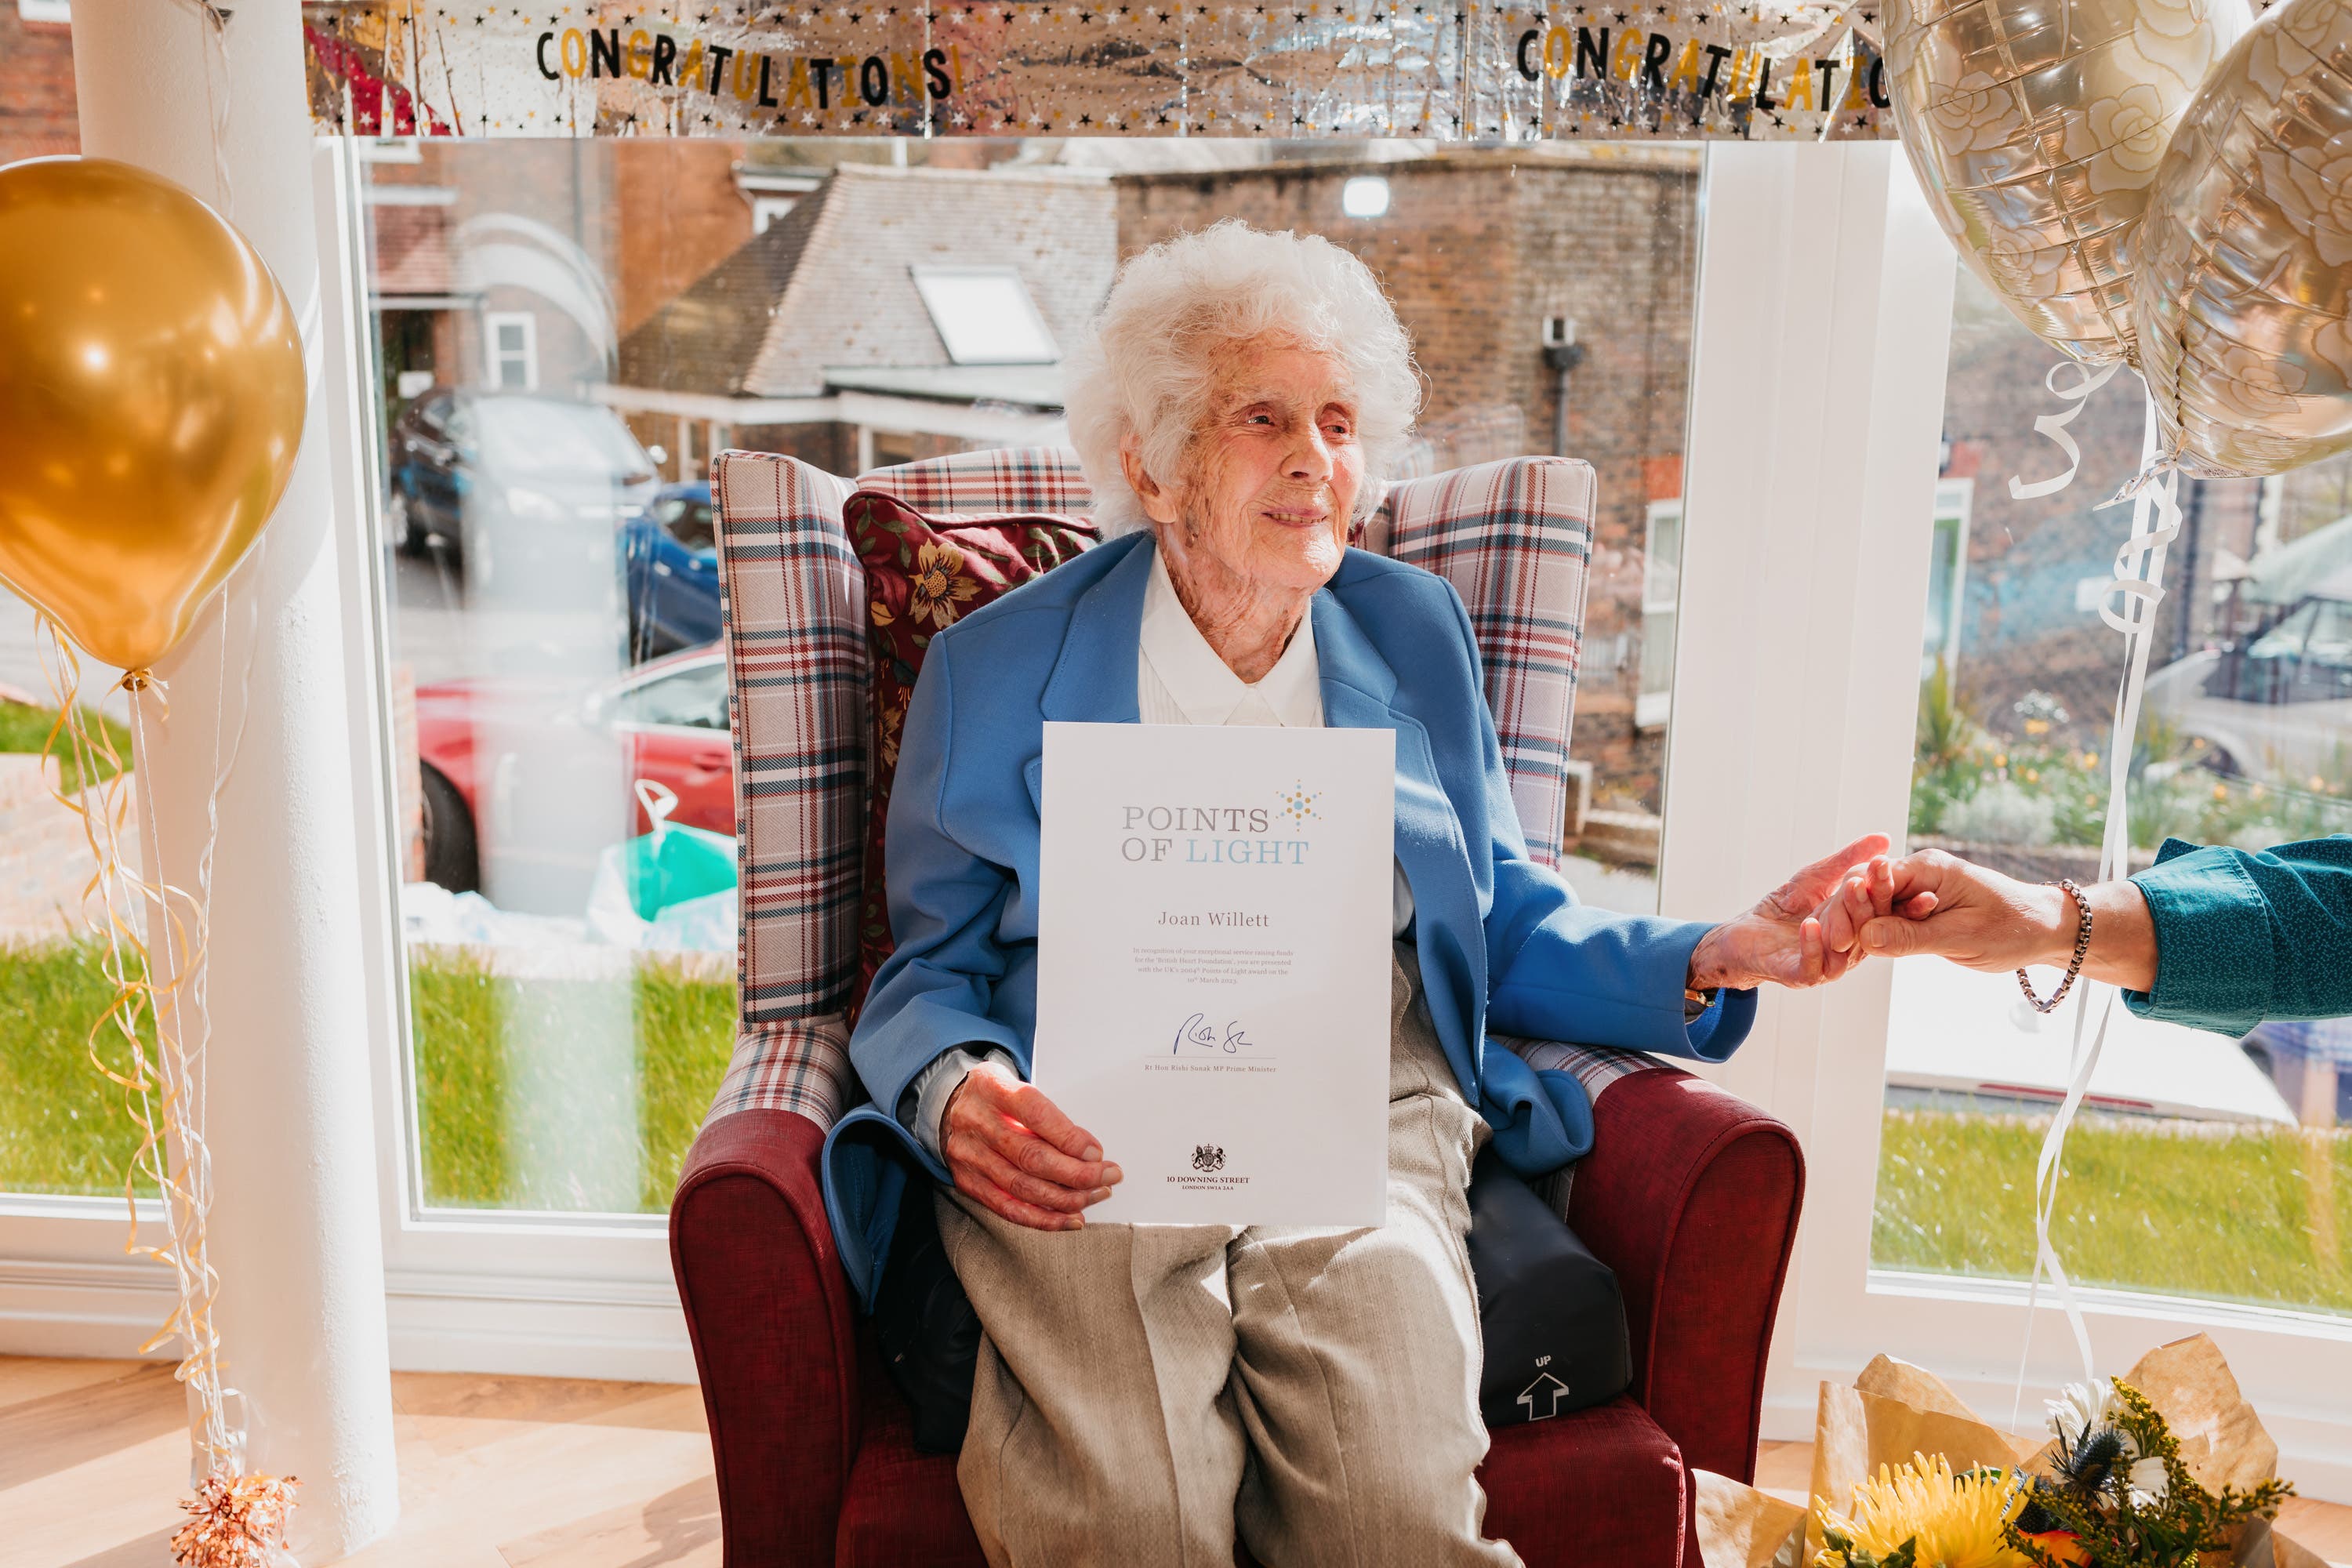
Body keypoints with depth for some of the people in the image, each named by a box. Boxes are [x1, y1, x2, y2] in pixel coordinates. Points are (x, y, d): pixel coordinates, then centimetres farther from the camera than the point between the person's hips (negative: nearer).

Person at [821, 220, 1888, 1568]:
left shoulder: (1416, 635, 17)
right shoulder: (999, 670, 9)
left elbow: (1508, 928, 19)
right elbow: (932, 971, 11)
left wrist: (1709, 962, 1)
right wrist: (957, 1097, -12)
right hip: (1088, 1163, -1)